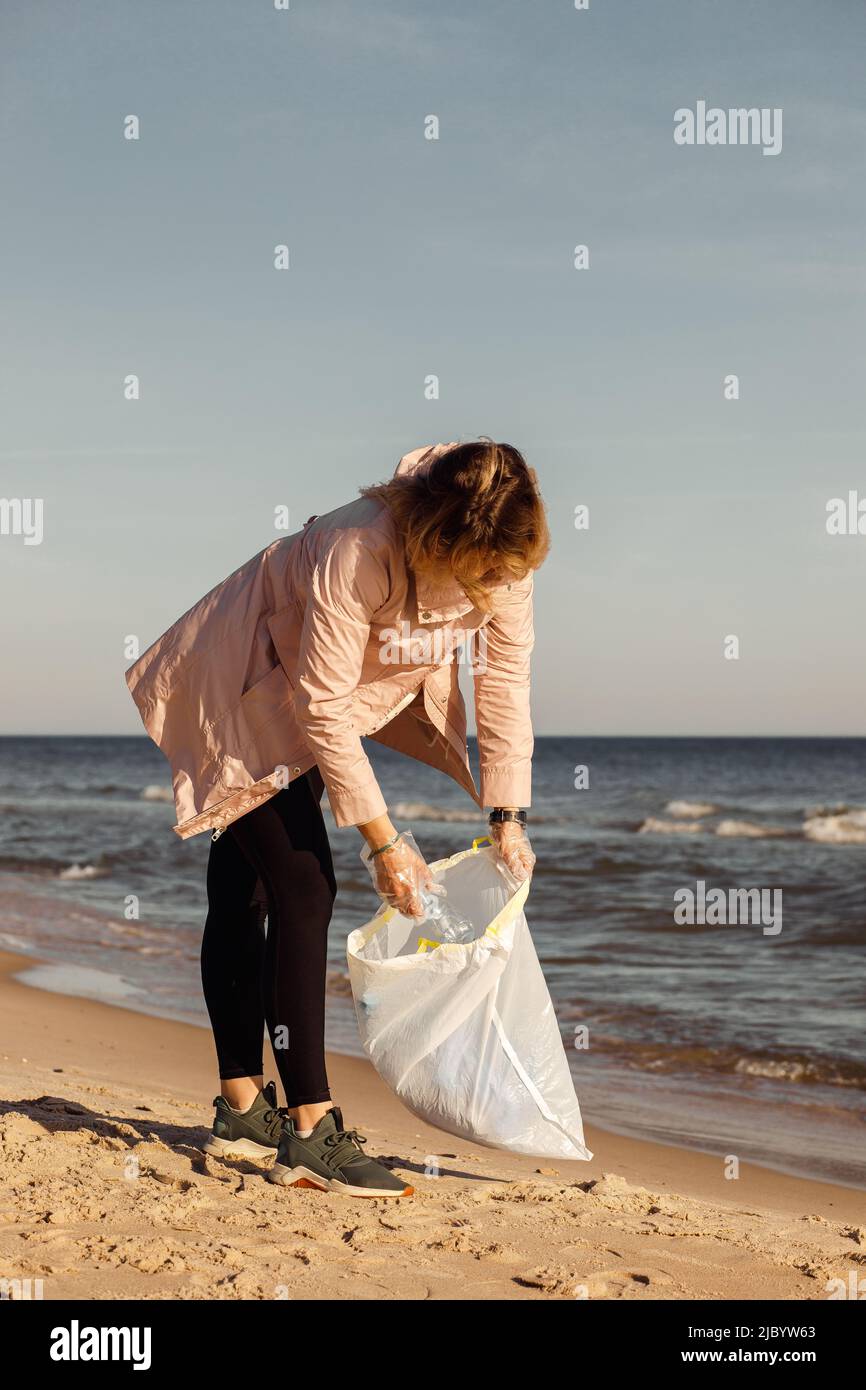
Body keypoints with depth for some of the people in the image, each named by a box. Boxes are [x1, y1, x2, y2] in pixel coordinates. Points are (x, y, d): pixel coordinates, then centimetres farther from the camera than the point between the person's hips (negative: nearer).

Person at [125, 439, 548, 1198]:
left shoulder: (504, 566, -21)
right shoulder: (357, 552, -39)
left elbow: (505, 682, -8)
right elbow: (323, 710, -31)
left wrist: (509, 816, -11)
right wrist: (384, 841, -26)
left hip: (316, 700, 7)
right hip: (246, 689, -7)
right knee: (303, 886, -16)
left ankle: (243, 1108, 22)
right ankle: (310, 1133, -15)